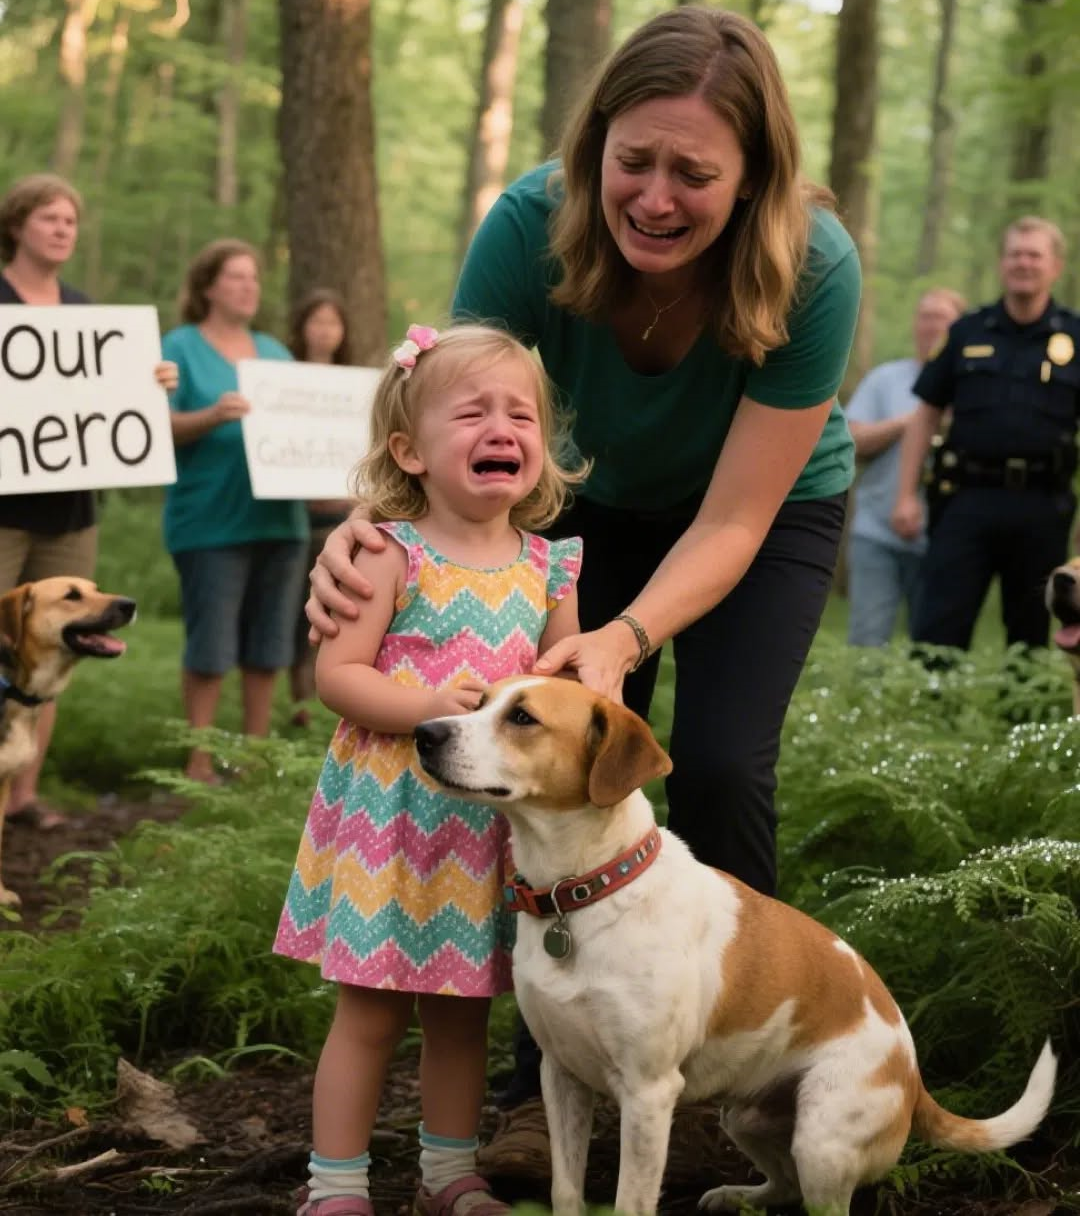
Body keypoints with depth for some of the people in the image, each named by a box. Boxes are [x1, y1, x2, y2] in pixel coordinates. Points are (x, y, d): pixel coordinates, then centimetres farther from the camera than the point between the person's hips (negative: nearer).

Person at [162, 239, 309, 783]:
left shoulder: (274, 351, 18)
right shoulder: (182, 347, 0)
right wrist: (213, 416, -25)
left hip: (278, 517, 6)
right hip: (211, 522, -6)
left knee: (267, 646, 7)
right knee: (211, 647, -6)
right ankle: (199, 762, 1)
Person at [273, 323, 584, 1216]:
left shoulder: (548, 569, 5)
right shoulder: (393, 555, -9)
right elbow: (336, 673, -12)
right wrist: (427, 706, -24)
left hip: (492, 818, 4)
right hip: (390, 813, -4)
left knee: (464, 1008, 14)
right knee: (372, 1008, 1)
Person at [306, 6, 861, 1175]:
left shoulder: (811, 267, -35)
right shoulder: (534, 223, -31)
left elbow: (732, 520, -31)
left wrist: (627, 637, -48)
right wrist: (365, 525, -48)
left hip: (769, 511, -2)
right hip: (605, 504, 2)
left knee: (718, 764, -17)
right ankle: (548, 1087, 3)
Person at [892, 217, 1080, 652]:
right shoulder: (967, 333, 8)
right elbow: (926, 415, 10)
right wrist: (906, 494, 2)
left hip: (1041, 507, 0)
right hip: (968, 500, 0)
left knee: (1030, 637, 9)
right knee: (936, 633, -5)